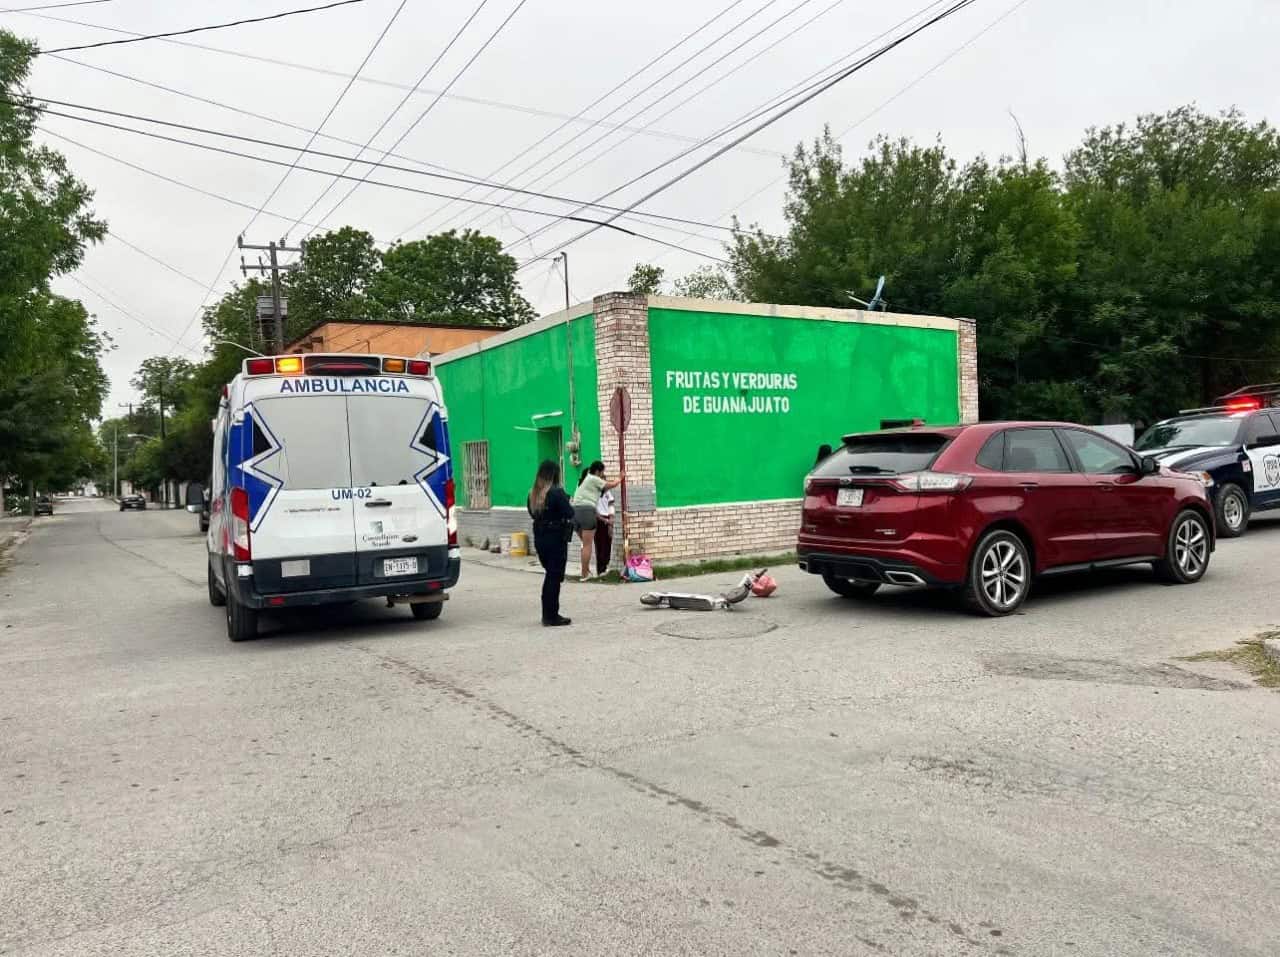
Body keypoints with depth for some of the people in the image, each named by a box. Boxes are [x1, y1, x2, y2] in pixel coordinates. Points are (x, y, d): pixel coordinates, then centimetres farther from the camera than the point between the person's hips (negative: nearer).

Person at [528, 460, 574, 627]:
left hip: (539, 538, 7)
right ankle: (552, 616, 5)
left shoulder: (533, 493, 4)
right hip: (556, 539, -7)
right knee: (555, 576, 2)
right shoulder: (556, 492, -16)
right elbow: (569, 513, -16)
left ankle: (547, 614, 26)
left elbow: (532, 514, 12)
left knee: (550, 575, 20)